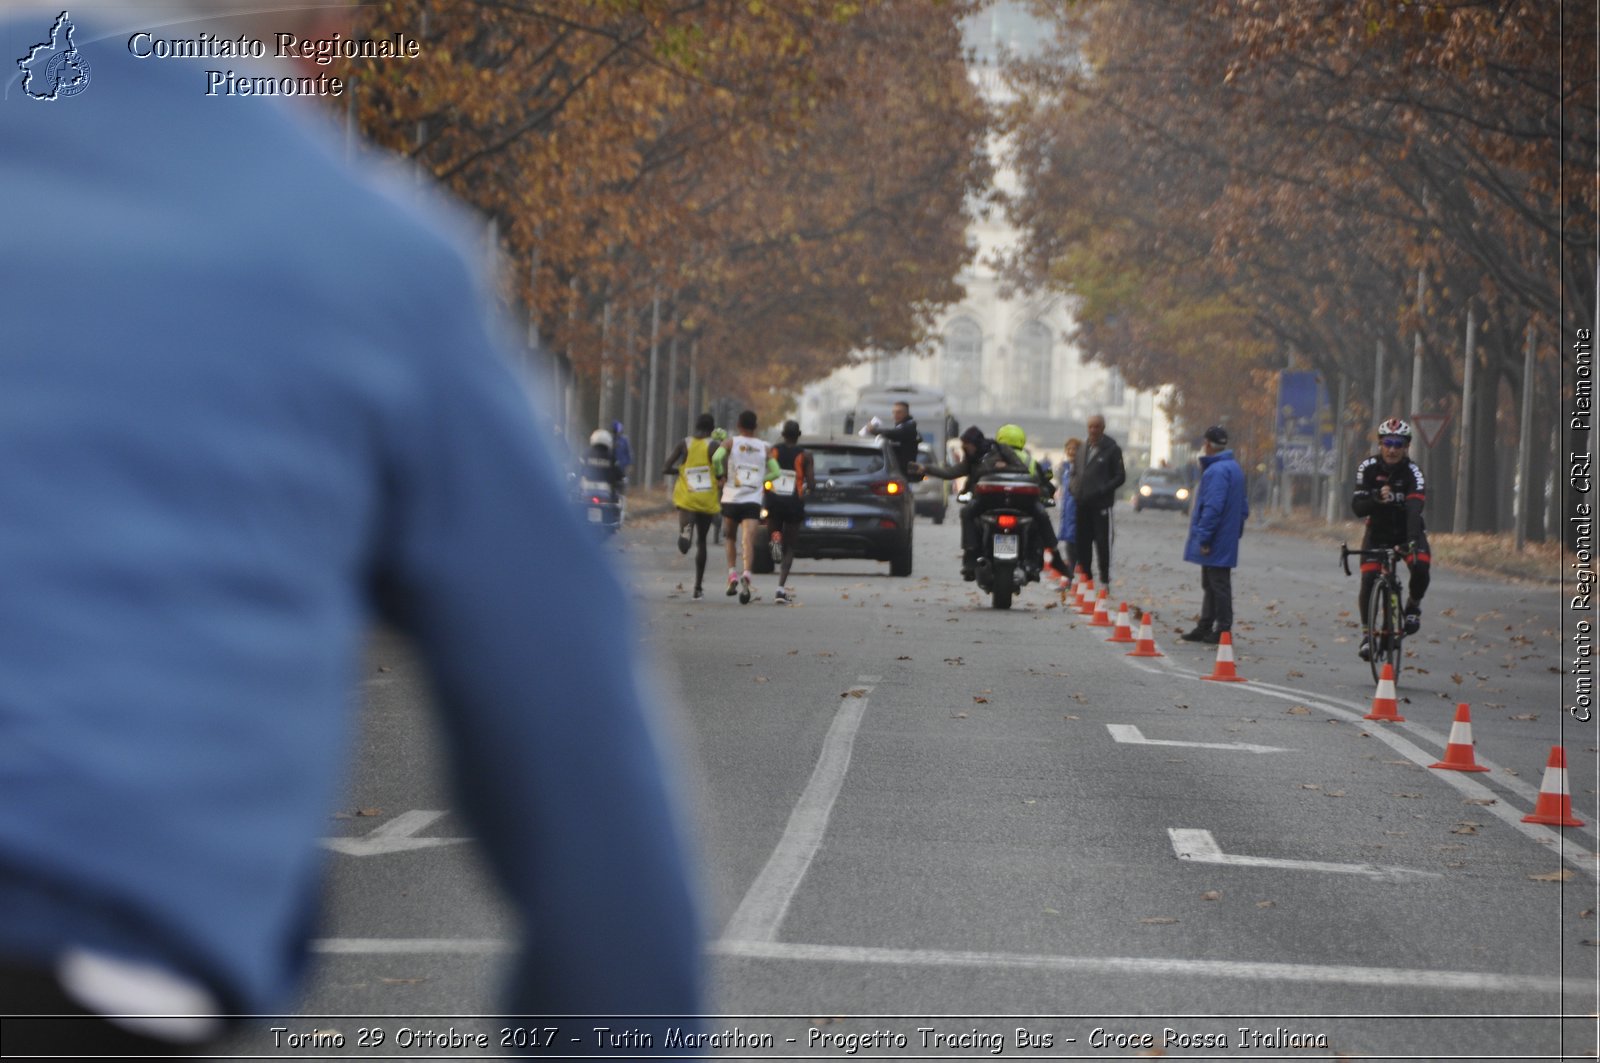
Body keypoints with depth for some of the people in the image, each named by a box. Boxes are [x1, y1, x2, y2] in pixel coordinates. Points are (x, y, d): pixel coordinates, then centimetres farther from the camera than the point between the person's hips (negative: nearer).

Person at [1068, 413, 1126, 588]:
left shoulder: (1111, 449, -4)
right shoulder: (1083, 446, 11)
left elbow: (1120, 477, -3)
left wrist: (1102, 490, -14)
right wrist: (1073, 487, 4)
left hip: (1101, 503, -5)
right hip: (1082, 502, 5)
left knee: (1102, 541, -5)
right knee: (1083, 542, 8)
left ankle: (1105, 579, 1)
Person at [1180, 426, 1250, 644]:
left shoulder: (1216, 471, -18)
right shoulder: (1234, 468, 14)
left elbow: (1212, 508, -24)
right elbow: (1243, 507, 19)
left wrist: (1204, 538, -21)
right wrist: (1236, 531, 21)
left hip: (1215, 544, -10)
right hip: (1226, 540, 10)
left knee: (1218, 585, -4)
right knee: (1211, 585, 16)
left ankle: (1222, 630, -1)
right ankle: (1205, 628, 22)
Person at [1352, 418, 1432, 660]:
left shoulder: (1412, 472, -22)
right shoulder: (1368, 468, -15)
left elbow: (1414, 509, -37)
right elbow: (1357, 507, -20)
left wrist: (1413, 541, -52)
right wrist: (1377, 499, -42)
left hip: (1406, 530, -1)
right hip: (1377, 531, 1)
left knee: (1421, 567, -28)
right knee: (1368, 580, -17)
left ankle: (1413, 606, 3)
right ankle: (1366, 633, 1)